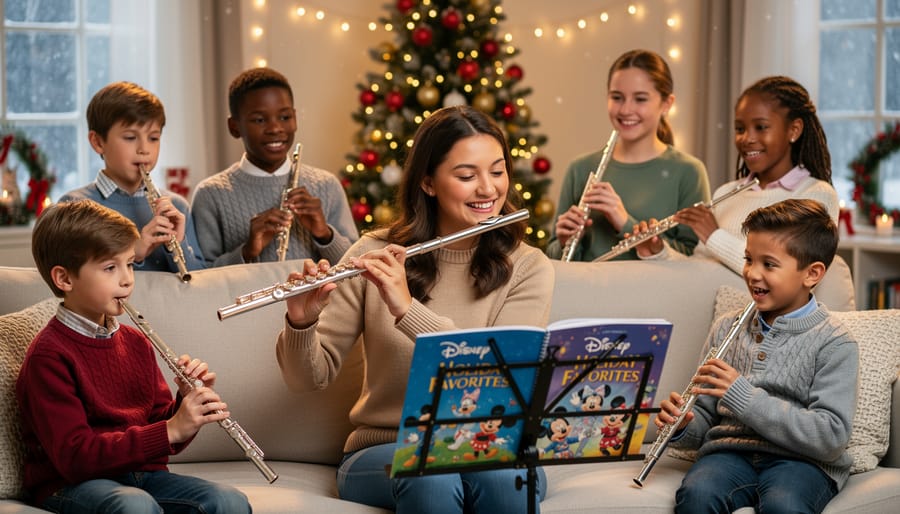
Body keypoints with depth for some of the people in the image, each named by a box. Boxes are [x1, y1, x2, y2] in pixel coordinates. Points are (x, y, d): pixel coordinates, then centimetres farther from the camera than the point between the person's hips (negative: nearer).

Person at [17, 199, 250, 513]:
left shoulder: (136, 343, 12)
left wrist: (190, 401, -6)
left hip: (141, 475, 6)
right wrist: (170, 429, -23)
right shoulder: (49, 354, -10)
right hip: (70, 485, -6)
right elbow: (75, 457, -18)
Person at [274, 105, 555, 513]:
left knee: (504, 478, -35)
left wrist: (408, 309, -28)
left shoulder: (527, 268, -1)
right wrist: (301, 323, -24)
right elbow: (309, 378, -2)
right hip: (384, 452, 0)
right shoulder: (377, 256, -1)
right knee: (430, 479, -35)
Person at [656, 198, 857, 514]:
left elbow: (831, 438, -12)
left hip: (800, 460, -3)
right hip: (729, 451, 3)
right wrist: (683, 426, -5)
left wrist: (744, 396, -17)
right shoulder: (726, 329, 14)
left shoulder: (833, 343, -1)